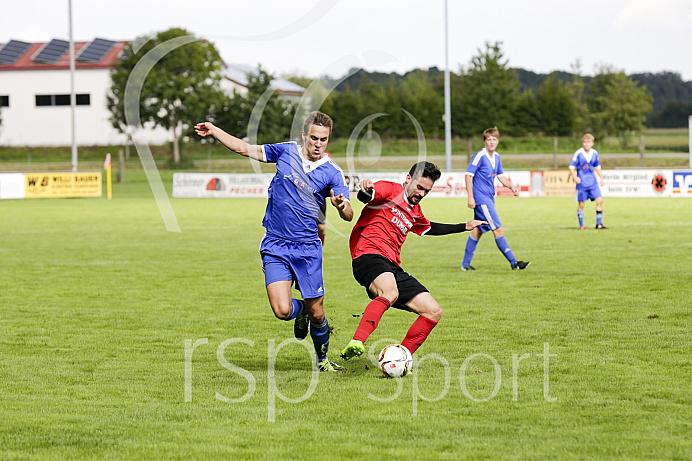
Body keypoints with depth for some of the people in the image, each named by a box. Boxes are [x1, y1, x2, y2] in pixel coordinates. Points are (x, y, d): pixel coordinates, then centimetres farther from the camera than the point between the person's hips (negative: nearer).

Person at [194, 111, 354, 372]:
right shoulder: (286, 152, 1)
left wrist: (341, 205, -31)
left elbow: (349, 216, -9)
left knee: (317, 314, 2)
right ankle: (301, 312, 22)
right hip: (275, 246, 0)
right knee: (282, 310, -15)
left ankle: (322, 358, 31)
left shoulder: (332, 172, -4)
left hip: (307, 248, 0)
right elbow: (245, 149, 13)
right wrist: (215, 131, 10)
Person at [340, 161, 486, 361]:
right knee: (390, 292, -41)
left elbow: (429, 228, 47)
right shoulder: (390, 190, 2)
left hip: (392, 266, 9)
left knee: (434, 312, 2)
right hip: (369, 256, -9)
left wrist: (464, 227, 50)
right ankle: (356, 343, -54)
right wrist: (366, 190, -43)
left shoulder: (415, 212, 25)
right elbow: (365, 196, -18)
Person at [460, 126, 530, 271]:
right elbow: (468, 175, -13)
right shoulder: (479, 156, -14)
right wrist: (470, 197, -18)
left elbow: (500, 176, 21)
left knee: (478, 231, 13)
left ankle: (465, 264, 20)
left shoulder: (496, 157, 11)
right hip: (481, 199, -9)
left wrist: (511, 186, 4)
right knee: (498, 230, -10)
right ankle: (513, 262, -9)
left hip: (489, 198, 9)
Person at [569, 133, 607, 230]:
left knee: (599, 200, -8)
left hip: (592, 182, 4)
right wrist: (575, 177, -20)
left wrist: (601, 178, 12)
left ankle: (599, 223, -1)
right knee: (581, 203, 0)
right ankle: (581, 225, 13)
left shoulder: (595, 153, 6)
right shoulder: (578, 154, -8)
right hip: (582, 183, -4)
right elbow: (571, 167, -5)